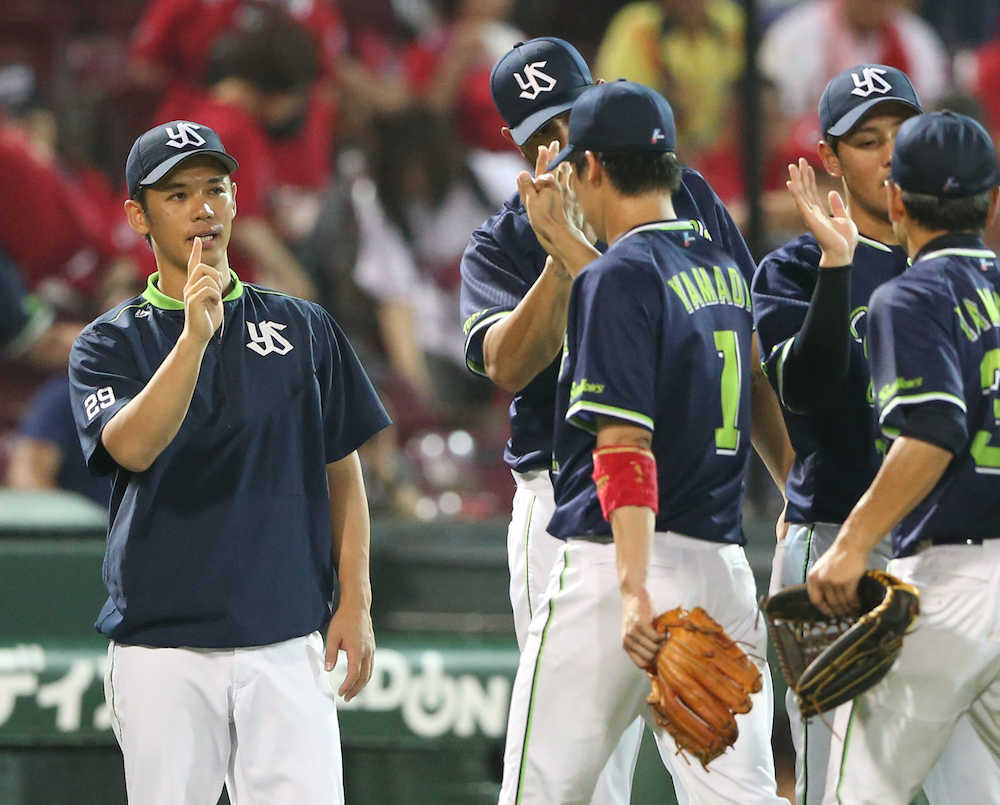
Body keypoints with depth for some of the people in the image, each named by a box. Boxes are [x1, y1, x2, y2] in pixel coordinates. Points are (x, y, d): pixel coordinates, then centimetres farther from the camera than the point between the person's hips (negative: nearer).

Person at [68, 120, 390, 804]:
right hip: (162, 647, -1)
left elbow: (342, 471, 13)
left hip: (286, 644, 1)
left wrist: (355, 599, 3)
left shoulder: (304, 329, 11)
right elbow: (131, 448, -15)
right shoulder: (110, 344, 5)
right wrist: (195, 334, -24)